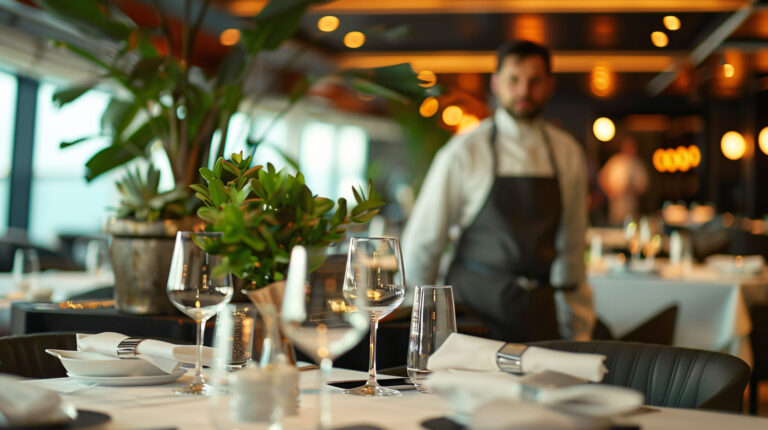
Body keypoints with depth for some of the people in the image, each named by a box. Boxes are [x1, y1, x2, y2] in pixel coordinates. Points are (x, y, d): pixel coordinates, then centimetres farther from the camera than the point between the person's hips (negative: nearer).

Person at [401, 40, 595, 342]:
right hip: (475, 305, -3)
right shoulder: (463, 152, -6)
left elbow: (571, 248, 12)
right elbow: (422, 241, -1)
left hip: (539, 310, 3)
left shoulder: (567, 153, 6)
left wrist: (579, 333, 13)